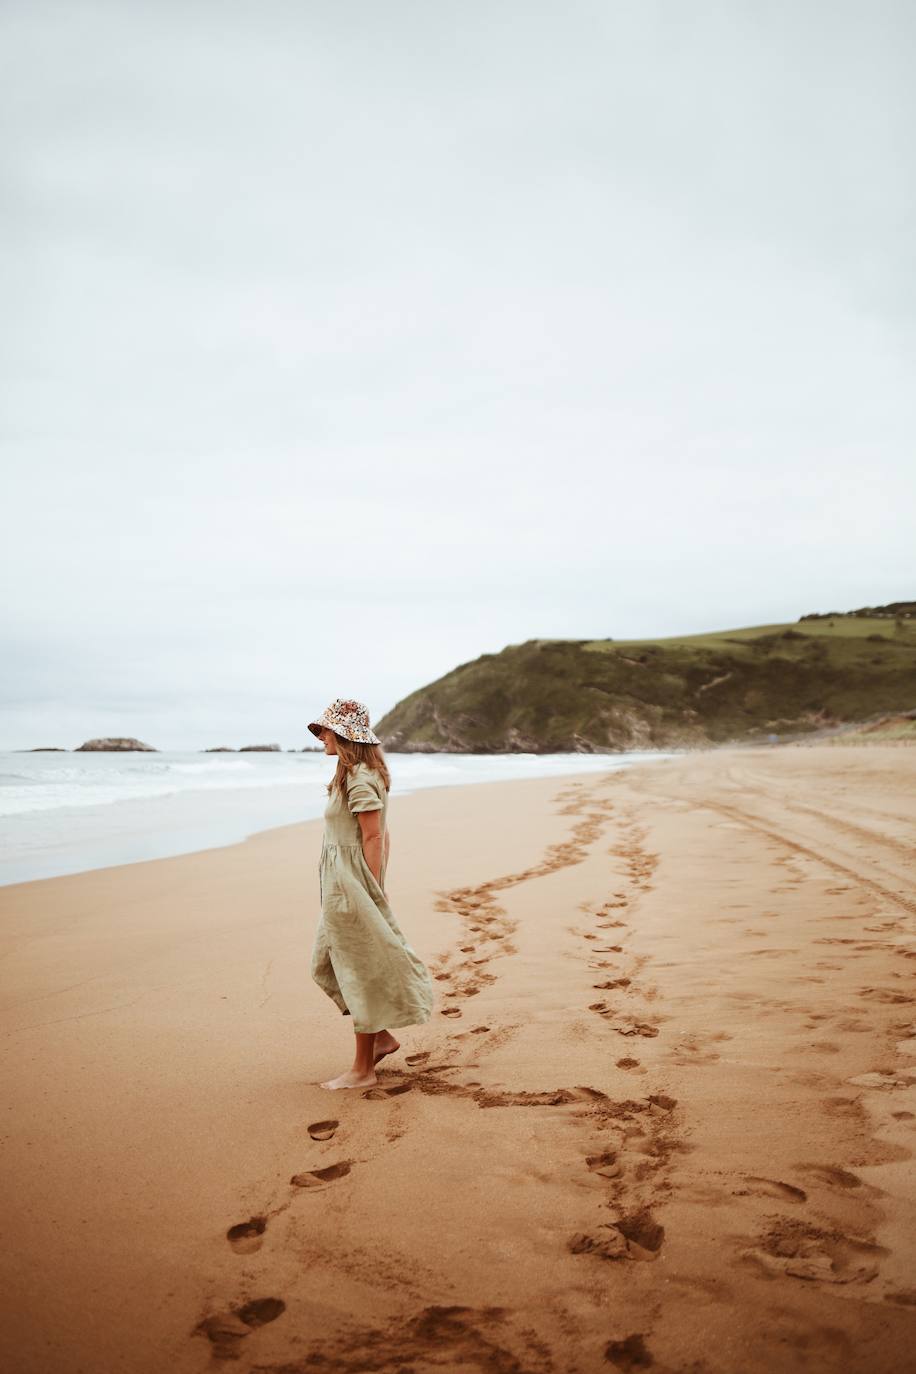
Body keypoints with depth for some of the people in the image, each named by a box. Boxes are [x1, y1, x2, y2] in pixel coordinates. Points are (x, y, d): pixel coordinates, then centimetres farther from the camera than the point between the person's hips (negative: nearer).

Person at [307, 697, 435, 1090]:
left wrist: (372, 894, -20)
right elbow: (381, 836, 15)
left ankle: (362, 1070, 12)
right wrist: (375, 888, 18)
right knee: (330, 966, 17)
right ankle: (382, 1036, 25)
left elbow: (374, 839, -20)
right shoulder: (364, 774, 12)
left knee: (361, 973, 0)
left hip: (352, 886, -10)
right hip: (340, 884, 10)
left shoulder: (359, 779, -18)